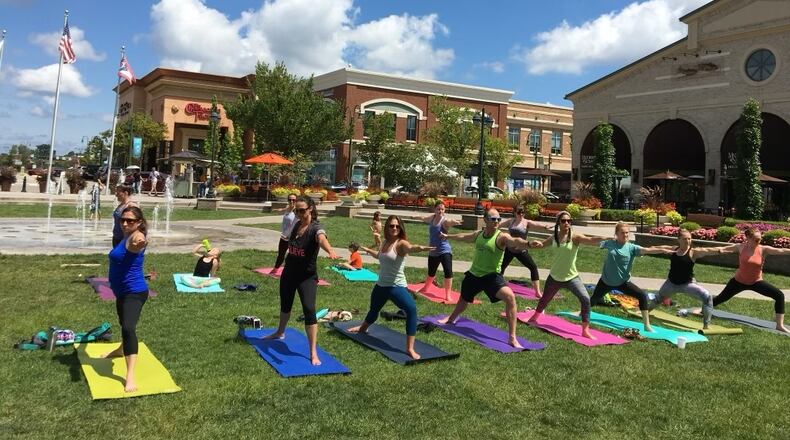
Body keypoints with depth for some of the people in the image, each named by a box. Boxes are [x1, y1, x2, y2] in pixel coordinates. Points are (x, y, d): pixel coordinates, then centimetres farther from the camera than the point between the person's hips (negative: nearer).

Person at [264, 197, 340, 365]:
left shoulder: (315, 228, -21)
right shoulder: (296, 224, -2)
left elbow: (322, 239, -46)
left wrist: (330, 251, -63)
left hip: (307, 276, -6)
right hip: (289, 272, 6)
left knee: (309, 309, -15)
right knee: (285, 303, 24)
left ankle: (313, 353, -9)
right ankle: (280, 332, 52)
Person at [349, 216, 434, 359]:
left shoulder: (401, 243, -16)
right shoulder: (385, 242, 5)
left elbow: (410, 248, -43)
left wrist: (419, 248, -66)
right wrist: (367, 250, 48)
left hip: (396, 287, -7)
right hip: (381, 285, 7)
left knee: (412, 309, -29)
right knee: (374, 310, 28)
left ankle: (410, 349, -24)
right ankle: (362, 328, 60)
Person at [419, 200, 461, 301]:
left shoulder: (445, 221, -18)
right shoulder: (432, 218, 0)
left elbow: (451, 222, -43)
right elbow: (424, 219, 24)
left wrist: (455, 222, -65)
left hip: (445, 251, -6)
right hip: (433, 252, 6)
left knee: (448, 272, -17)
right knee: (431, 273, 21)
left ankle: (448, 296, -8)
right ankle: (425, 288, 46)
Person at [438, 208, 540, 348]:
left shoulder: (502, 237, -18)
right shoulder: (478, 234, 1)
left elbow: (515, 241, -40)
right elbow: (464, 236, 22)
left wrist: (528, 243, -62)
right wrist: (448, 236, 38)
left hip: (491, 276, -5)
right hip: (473, 274, 6)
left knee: (510, 297, -30)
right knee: (463, 300, 27)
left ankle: (513, 338, -23)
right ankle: (451, 319, 60)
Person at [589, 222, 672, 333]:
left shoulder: (632, 247, -14)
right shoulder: (610, 243, -9)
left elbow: (647, 250, -29)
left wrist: (662, 250, -44)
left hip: (623, 282, -1)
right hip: (606, 281, 1)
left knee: (643, 296, -17)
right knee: (594, 299, 19)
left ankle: (647, 325, -9)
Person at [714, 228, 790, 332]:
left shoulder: (763, 249, -13)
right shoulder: (741, 247, -11)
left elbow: (781, 251, -24)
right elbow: (724, 249, 0)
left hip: (756, 282, 0)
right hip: (739, 281, 0)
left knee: (779, 296, -14)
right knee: (722, 297, 11)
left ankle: (780, 325, -6)